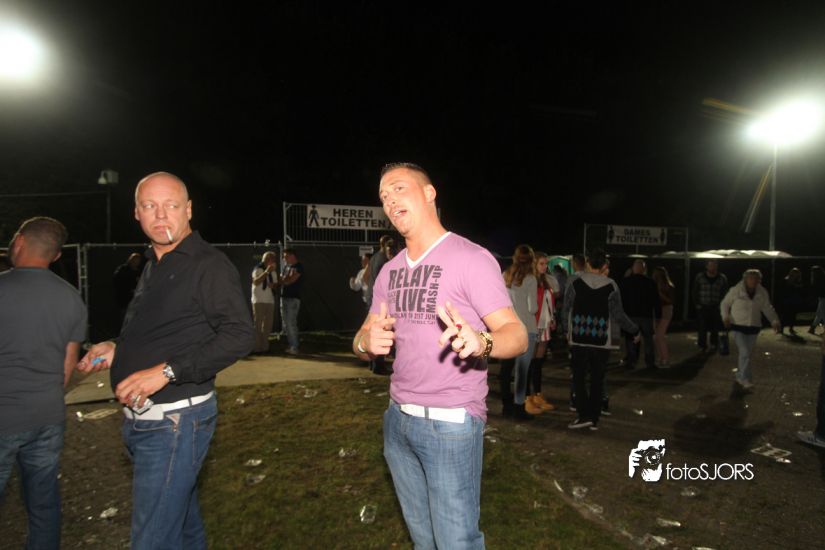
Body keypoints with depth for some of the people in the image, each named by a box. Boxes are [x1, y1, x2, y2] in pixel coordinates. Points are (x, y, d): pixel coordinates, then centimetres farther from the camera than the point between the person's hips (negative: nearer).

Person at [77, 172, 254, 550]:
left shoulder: (208, 264, -14)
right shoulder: (152, 266, 15)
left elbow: (240, 335, -23)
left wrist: (166, 371, -25)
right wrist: (117, 349, 9)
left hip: (175, 421, -9)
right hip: (140, 419, 9)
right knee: (183, 519, 23)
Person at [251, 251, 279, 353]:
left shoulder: (273, 271, 14)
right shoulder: (258, 269, -5)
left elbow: (276, 284, 19)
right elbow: (256, 282, -20)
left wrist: (273, 285, -5)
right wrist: (266, 272, -26)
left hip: (270, 300, 7)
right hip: (259, 301, -6)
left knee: (268, 325, 8)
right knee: (257, 324, -7)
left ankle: (265, 346, 15)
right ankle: (256, 347, -4)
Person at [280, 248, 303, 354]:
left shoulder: (298, 267, -7)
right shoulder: (286, 266, 17)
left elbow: (290, 280, -14)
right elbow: (282, 280, 15)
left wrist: (283, 279, 1)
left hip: (293, 298, -8)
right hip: (284, 297, 8)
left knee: (291, 323, -11)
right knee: (286, 324, 9)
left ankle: (294, 348, -7)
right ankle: (289, 346, 16)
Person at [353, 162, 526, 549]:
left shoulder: (471, 258, -12)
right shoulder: (389, 271, 9)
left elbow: (517, 335, -17)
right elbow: (363, 341, 10)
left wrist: (480, 341, -39)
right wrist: (367, 342, -15)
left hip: (451, 423, -6)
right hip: (397, 419, 6)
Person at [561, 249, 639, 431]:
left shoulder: (575, 282, -4)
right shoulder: (611, 286, -3)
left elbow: (566, 309, -1)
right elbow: (618, 315, -2)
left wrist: (566, 330, 16)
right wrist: (635, 331, 13)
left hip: (579, 338, -1)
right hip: (602, 340, 1)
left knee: (579, 377, 7)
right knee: (597, 379, 10)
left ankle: (584, 414, -3)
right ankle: (594, 419, 15)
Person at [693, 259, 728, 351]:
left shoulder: (722, 278, 3)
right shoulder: (700, 277, 2)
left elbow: (725, 293, 7)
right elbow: (694, 292, 7)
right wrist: (697, 304, 0)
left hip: (716, 308, 1)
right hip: (702, 308, -1)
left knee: (715, 328, 7)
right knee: (702, 327, -3)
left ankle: (714, 344, 24)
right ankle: (702, 346, 7)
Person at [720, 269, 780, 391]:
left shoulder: (762, 293, 0)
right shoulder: (736, 290, -10)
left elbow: (767, 308, 8)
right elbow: (724, 304, 0)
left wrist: (774, 321, -7)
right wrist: (725, 317, -14)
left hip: (753, 328, 5)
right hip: (738, 327, -4)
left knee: (748, 354, 12)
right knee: (745, 353, -14)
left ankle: (740, 377, 29)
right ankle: (746, 381, -9)